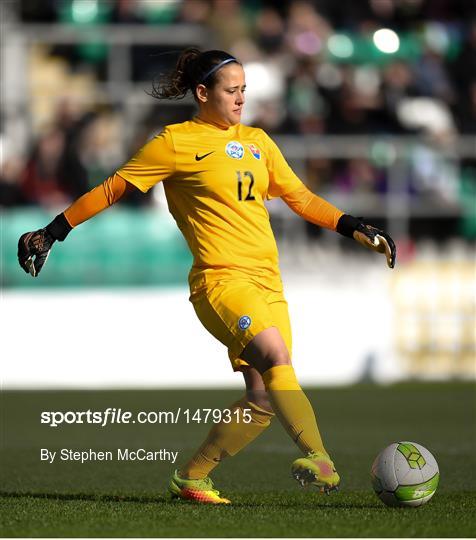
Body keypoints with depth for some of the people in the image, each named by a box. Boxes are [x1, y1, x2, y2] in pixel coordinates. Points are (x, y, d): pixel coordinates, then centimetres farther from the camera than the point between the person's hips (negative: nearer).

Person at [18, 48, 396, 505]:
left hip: (268, 281, 7)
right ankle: (316, 458, -41)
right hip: (221, 278, -7)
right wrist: (52, 232, 5)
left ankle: (190, 477, 15)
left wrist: (356, 230, 18)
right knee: (276, 354, -31)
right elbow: (113, 189, 6)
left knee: (263, 400, -1)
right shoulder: (176, 142, 1)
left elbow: (300, 198, 26)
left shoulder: (257, 142, 19)